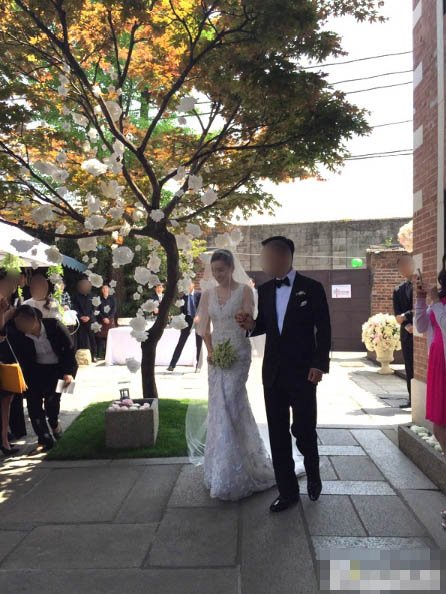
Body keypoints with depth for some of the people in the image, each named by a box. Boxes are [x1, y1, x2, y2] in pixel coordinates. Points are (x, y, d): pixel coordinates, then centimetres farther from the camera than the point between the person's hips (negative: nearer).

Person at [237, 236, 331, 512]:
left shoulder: (312, 288, -6)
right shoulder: (265, 290, 7)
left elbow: (324, 329, -5)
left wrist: (320, 364, -11)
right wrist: (252, 325, -5)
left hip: (303, 371, -4)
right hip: (273, 372, 4)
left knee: (303, 429, 0)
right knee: (278, 433, 7)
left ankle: (313, 474, 32)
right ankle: (288, 491, 21)